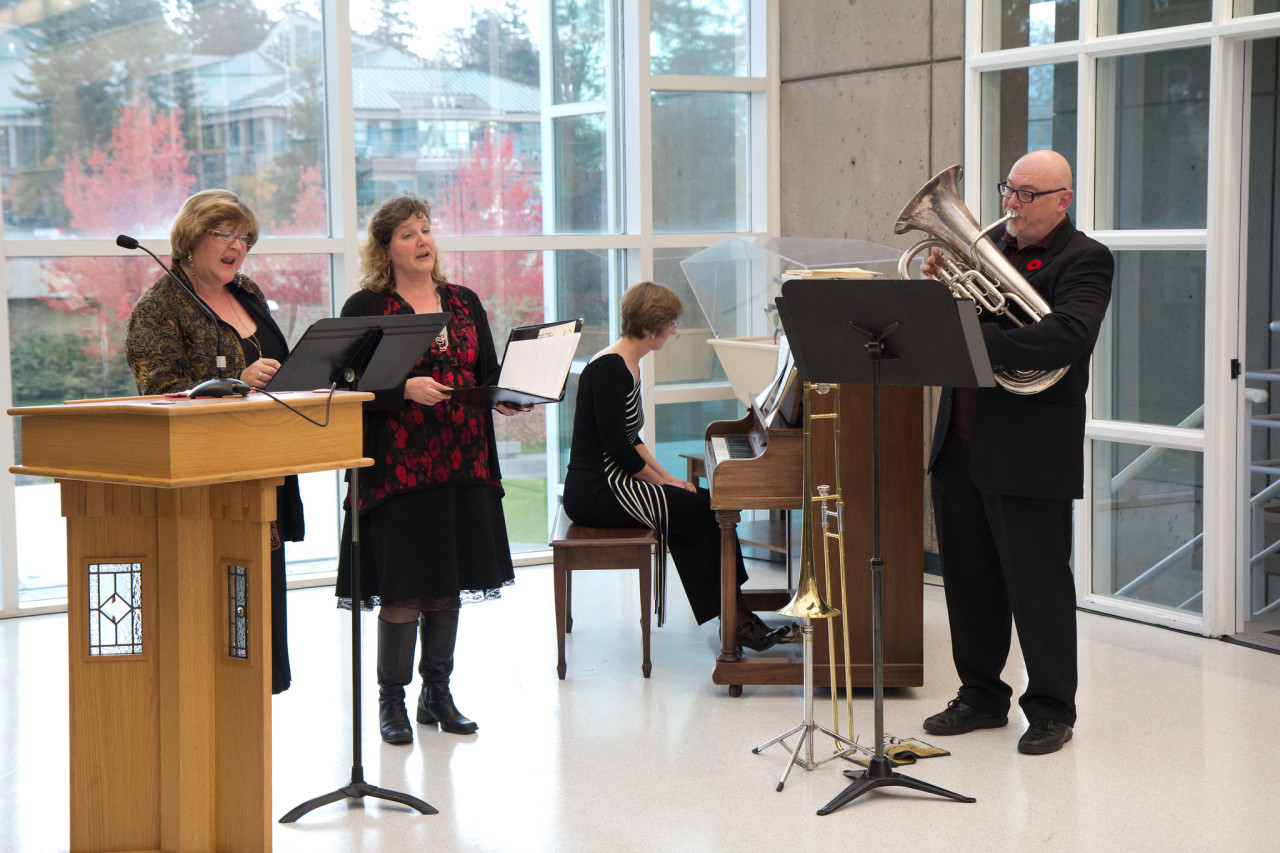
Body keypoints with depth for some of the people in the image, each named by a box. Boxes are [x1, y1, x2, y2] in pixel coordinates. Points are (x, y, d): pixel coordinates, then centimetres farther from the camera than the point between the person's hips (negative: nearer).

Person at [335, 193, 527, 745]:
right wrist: (405, 388, -22)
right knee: (402, 585, -4)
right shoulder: (366, 307, -2)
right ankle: (392, 699, 9)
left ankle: (437, 692, 21)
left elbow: (489, 373, 14)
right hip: (398, 466, -5)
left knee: (449, 580, 10)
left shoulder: (464, 303, 14)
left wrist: (504, 397, -7)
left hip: (462, 462, 5)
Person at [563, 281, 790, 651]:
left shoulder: (626, 365, 14)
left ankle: (733, 612, -1)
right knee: (698, 511, -14)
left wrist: (666, 477, 9)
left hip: (609, 485, 10)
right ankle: (732, 617, -3)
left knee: (705, 502, 0)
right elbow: (616, 447, -21)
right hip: (595, 493, -10)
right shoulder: (609, 368, -17)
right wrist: (663, 483, -10)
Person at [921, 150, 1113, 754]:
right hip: (960, 447, 7)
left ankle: (1051, 711, 13)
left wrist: (974, 339, -28)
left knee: (1037, 585, 1)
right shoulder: (989, 247, 13)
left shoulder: (1083, 261, -7)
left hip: (1031, 454, -7)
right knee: (969, 580, 14)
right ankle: (981, 697, 28)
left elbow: (1067, 338, -25)